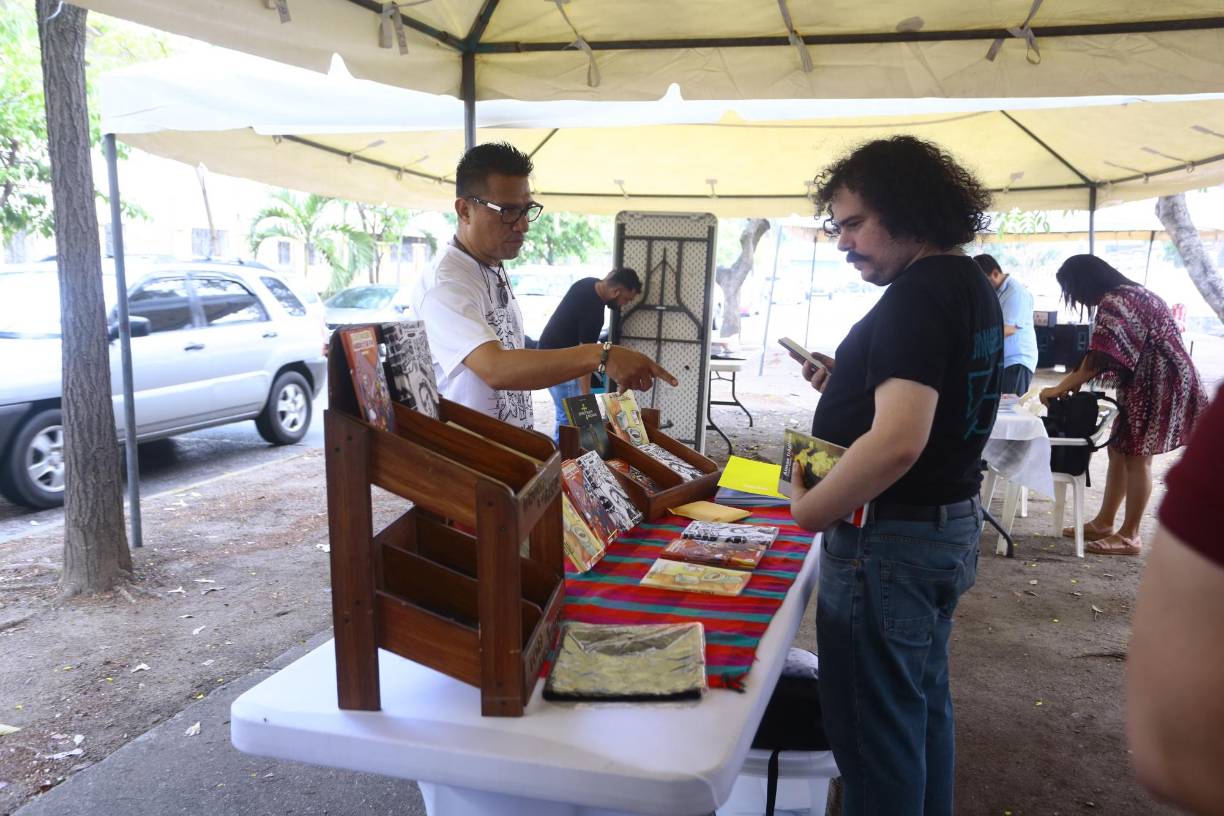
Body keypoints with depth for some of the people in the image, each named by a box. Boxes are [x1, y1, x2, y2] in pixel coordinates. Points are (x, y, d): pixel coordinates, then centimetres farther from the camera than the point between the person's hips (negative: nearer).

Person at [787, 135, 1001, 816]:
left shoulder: (917, 296, -21)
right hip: (950, 523, 10)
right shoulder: (972, 285, 10)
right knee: (923, 708, 24)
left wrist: (807, 511, -20)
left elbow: (897, 442, -32)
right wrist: (851, 385, 10)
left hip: (891, 539, -10)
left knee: (875, 733, 4)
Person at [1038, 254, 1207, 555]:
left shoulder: (1115, 303, -19)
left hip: (1158, 385, -10)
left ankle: (1130, 536, 5)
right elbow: (1105, 358, 14)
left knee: (1136, 458, -4)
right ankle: (1103, 523, 20)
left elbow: (1099, 360, -24)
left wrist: (1060, 389, -17)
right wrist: (1073, 382, 8)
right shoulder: (1125, 296, 13)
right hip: (1144, 384, 10)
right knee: (1120, 451, 12)